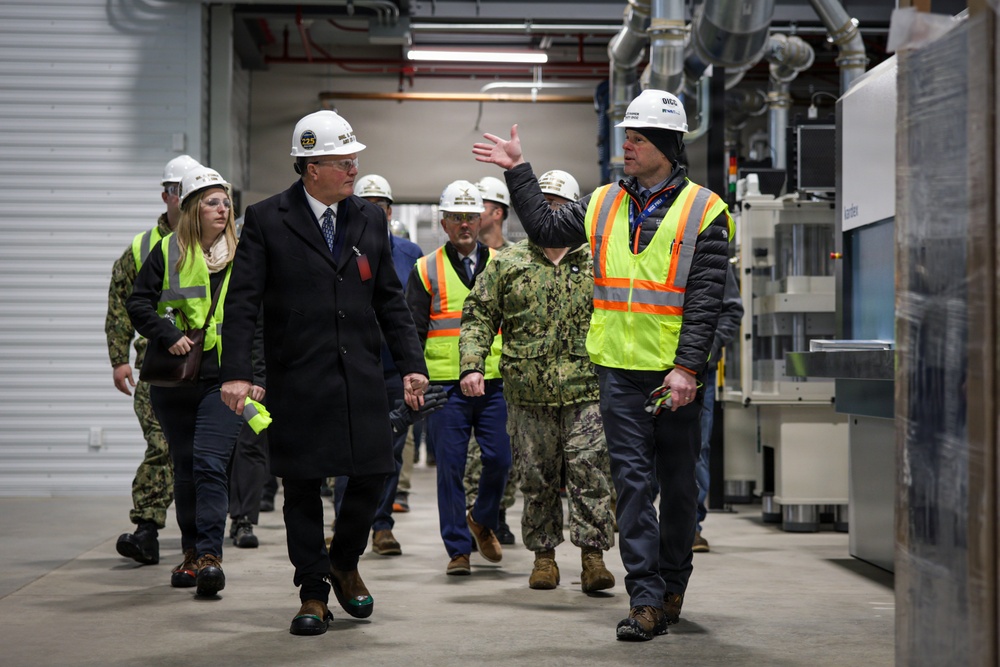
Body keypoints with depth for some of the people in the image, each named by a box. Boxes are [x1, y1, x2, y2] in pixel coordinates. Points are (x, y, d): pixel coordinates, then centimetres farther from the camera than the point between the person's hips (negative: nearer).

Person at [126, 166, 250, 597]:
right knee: (185, 468, 10)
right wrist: (168, 336, -12)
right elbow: (138, 302, 3)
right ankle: (191, 551, 22)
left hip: (223, 378, -1)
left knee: (210, 464, -14)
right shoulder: (167, 252, 3)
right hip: (174, 381, 1)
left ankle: (209, 554, -14)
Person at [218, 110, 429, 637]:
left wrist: (411, 365, 6)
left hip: (361, 376, 4)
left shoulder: (370, 220, 11)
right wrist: (235, 372, -16)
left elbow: (390, 301, 14)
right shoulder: (266, 221, -3)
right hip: (296, 382, -3)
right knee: (302, 488, 3)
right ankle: (313, 593, 16)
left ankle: (344, 563, 28)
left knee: (374, 474, 1)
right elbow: (242, 303, -7)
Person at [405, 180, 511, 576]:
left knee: (499, 460, 0)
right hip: (446, 384, -2)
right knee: (451, 467, -1)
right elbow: (412, 331, 5)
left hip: (495, 382, 2)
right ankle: (458, 548, 7)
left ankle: (482, 521, 27)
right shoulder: (426, 270, 5)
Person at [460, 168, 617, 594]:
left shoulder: (596, 263, 7)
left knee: (590, 474, -7)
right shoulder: (508, 264, 8)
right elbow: (478, 315, 9)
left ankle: (593, 555, -2)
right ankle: (544, 554, 19)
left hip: (586, 391, -1)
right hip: (527, 394, 1)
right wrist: (472, 364, -5)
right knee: (536, 479, 8)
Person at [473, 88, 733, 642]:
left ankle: (672, 585, 25)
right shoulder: (604, 204, 10)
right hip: (619, 369, 2)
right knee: (633, 481, -4)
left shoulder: (702, 211, -2)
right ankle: (647, 600, -4)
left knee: (678, 484, 9)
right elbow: (545, 228, 23)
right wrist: (518, 171, 18)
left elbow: (705, 300, -8)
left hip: (676, 373, -2)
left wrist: (688, 368, -15)